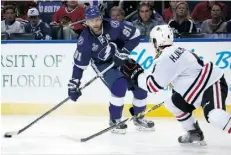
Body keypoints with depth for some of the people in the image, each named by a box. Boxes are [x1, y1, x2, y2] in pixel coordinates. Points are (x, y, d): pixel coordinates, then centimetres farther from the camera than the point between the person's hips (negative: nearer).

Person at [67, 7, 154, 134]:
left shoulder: (113, 26, -25)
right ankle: (115, 120, -8)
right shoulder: (85, 40, -24)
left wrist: (123, 52, -23)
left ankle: (138, 118, 21)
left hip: (121, 59, 3)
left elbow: (135, 35, -16)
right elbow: (79, 64, -15)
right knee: (119, 86, -26)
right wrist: (74, 84, -17)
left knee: (141, 86, -3)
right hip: (102, 64, -3)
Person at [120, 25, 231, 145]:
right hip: (200, 84, 11)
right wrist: (176, 89, 39)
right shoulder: (174, 51, 12)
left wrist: (135, 73, -5)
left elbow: (153, 85, -16)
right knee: (174, 103, 16)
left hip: (212, 83, -11)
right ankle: (195, 134, 25)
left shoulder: (166, 57, -18)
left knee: (214, 115, -32)